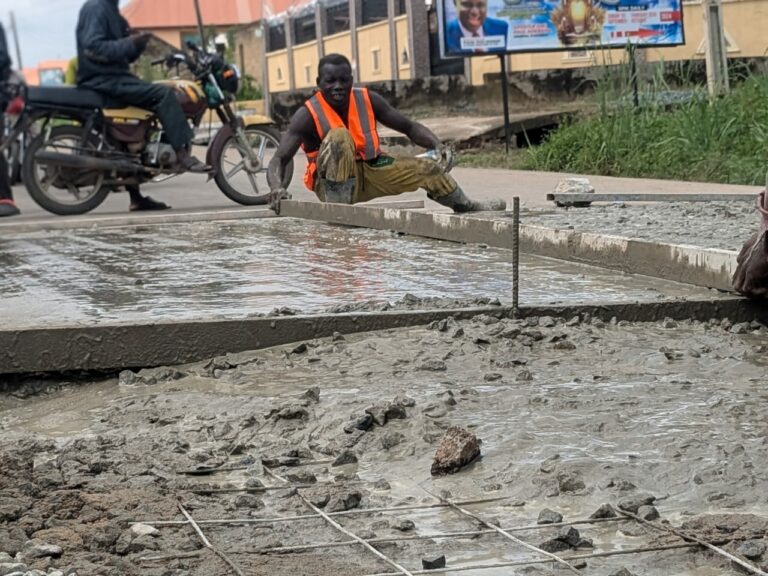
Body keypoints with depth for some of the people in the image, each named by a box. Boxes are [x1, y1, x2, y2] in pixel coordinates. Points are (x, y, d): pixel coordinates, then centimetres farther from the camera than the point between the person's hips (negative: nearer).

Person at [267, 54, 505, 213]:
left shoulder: (368, 100, -8)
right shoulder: (308, 114, -20)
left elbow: (410, 128, -1)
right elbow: (278, 160, -26)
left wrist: (438, 146, -19)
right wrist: (277, 188, -48)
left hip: (368, 172, 5)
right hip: (332, 183, -5)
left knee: (429, 168, 2)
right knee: (339, 136, -32)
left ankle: (466, 206, 31)